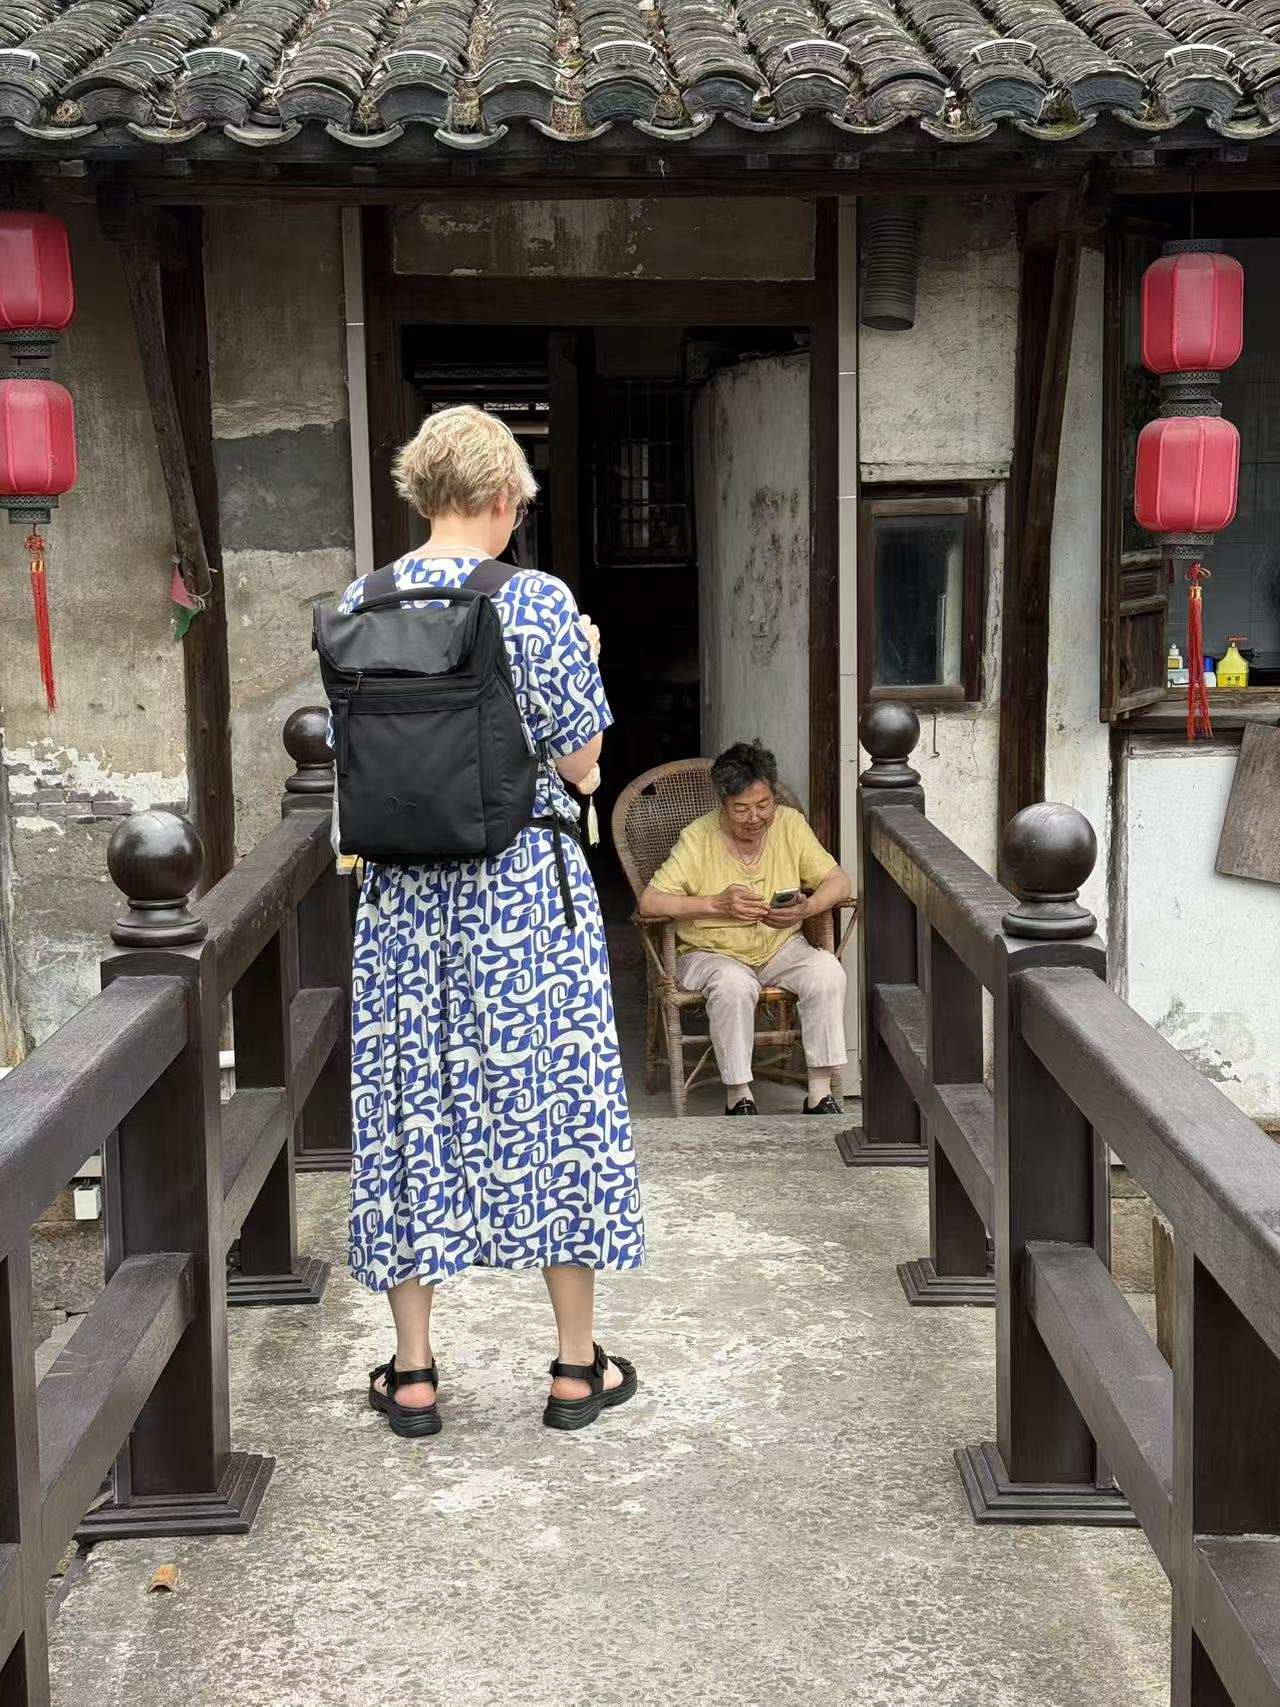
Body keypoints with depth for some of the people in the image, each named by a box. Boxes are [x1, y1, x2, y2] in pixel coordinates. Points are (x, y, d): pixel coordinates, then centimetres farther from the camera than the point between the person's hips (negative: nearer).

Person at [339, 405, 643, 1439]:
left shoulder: (360, 607, 1)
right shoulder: (537, 603, -11)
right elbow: (582, 764, -8)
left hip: (403, 896, 3)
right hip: (526, 886, -3)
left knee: (412, 1108, 10)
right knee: (552, 1101, 8)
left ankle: (413, 1374, 18)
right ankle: (577, 1366, 18)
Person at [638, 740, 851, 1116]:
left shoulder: (790, 824, -2)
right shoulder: (698, 838, -13)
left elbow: (838, 882, -1)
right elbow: (649, 903, -20)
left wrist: (806, 908, -23)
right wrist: (717, 904, -30)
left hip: (781, 947, 3)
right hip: (711, 954, -3)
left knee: (827, 971, -26)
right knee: (733, 985, -36)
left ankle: (820, 1093, -20)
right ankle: (738, 1096, -20)